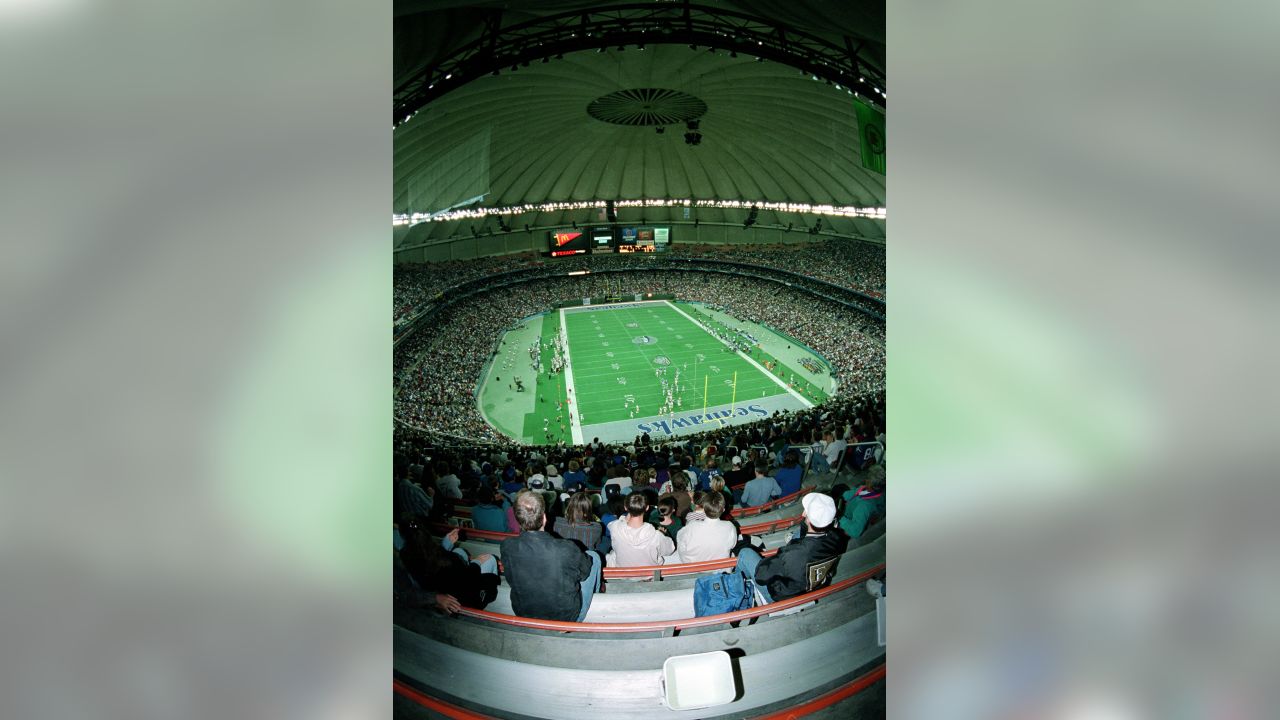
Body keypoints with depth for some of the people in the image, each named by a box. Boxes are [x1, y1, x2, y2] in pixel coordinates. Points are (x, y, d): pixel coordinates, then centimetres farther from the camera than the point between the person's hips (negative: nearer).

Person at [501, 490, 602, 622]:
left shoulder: (507, 547, -22)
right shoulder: (567, 549, -31)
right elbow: (584, 573, -9)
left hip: (523, 616, 3)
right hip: (568, 617, -3)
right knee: (594, 556, 17)